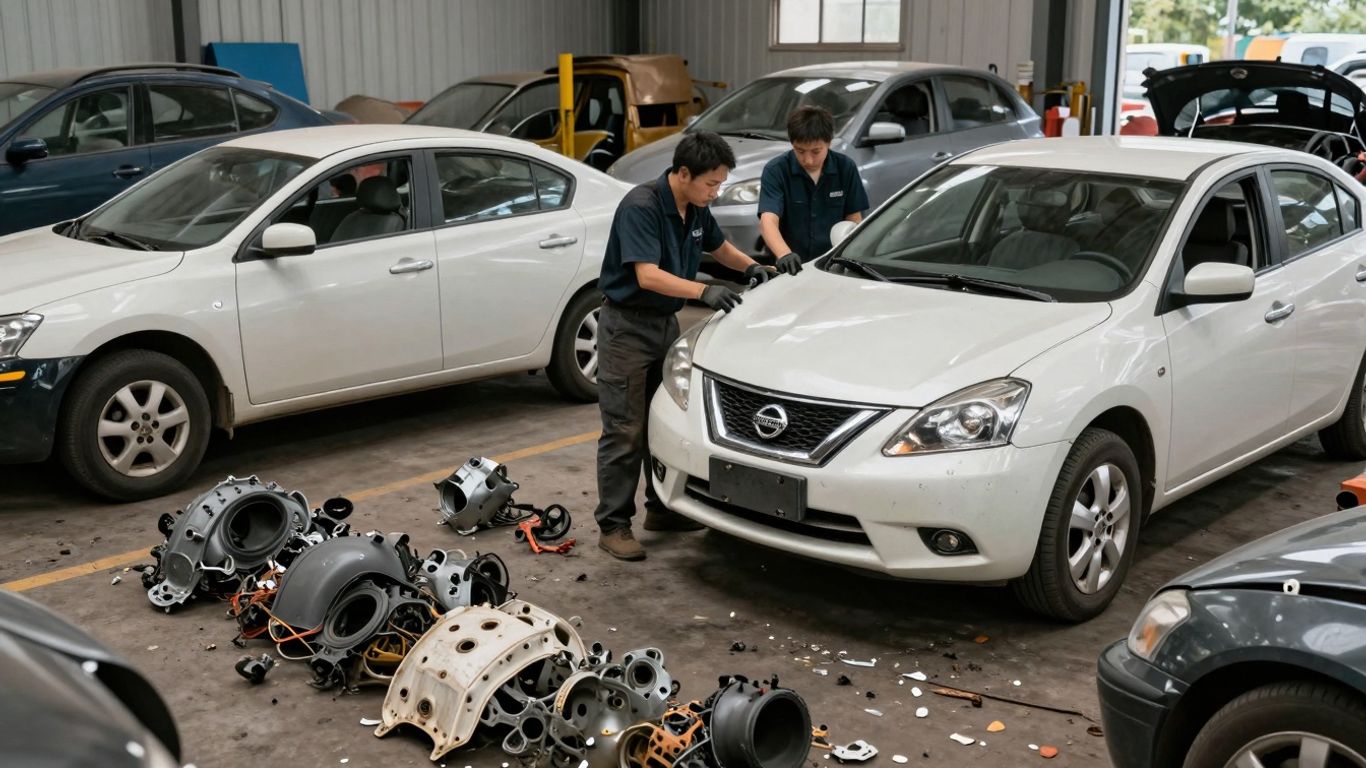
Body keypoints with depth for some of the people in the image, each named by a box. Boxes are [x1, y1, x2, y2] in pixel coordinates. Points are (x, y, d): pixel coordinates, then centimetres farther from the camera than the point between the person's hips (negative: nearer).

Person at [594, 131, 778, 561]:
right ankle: (612, 525, 2)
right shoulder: (641, 207, -22)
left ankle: (661, 508, 27)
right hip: (627, 326, -8)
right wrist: (704, 292, -40)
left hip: (666, 323, 8)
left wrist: (750, 267, 4)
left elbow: (718, 246, 23)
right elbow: (648, 275, -31)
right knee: (625, 432, -5)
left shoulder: (696, 209, 4)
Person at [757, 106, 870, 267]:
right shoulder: (776, 171, -6)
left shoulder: (845, 168, 2)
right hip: (790, 270, -1)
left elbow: (854, 220, 8)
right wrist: (784, 254, -38)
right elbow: (768, 221, -18)